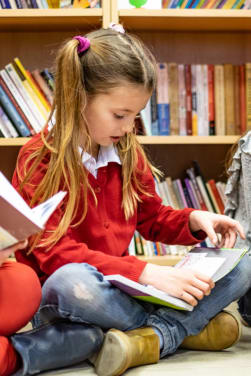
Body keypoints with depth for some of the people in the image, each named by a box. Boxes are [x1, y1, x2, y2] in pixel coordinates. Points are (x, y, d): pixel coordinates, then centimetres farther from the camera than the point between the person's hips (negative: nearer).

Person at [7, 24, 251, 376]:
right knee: (72, 281, -42)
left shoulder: (128, 152, 7)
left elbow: (152, 217, 19)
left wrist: (194, 220, -4)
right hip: (59, 302, -5)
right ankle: (187, 327, -17)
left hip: (119, 291, 6)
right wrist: (146, 272, -30)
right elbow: (56, 253, -21)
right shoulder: (39, 161, -12)